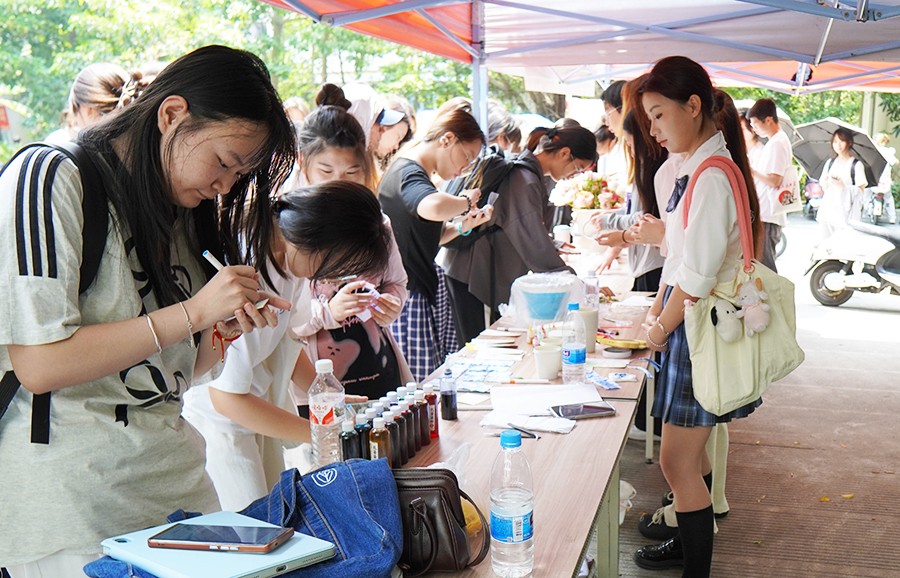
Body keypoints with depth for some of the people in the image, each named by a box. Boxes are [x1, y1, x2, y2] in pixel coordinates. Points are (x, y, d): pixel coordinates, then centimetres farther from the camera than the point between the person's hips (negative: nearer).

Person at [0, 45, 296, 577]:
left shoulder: (181, 212, 12)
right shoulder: (50, 178, -10)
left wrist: (226, 330, -5)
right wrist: (193, 312, -17)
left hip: (174, 469, 7)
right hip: (69, 487, -6)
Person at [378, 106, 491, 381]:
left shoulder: (410, 171, 18)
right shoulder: (408, 173, -15)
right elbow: (434, 208, -40)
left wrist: (462, 225, 10)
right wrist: (466, 200, -19)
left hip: (422, 293, 10)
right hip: (407, 300, -10)